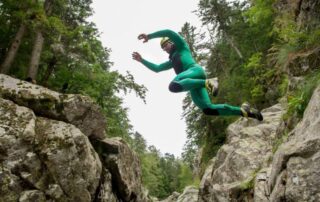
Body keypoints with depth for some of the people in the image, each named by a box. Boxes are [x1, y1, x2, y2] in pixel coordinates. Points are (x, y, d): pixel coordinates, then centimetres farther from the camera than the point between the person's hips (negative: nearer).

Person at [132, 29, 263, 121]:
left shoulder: (182, 46, 23)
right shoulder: (172, 61, 41)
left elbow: (169, 32, 9)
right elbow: (156, 68, 38)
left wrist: (149, 36, 11)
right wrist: (142, 60, 31)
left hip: (195, 70, -7)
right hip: (192, 83, 7)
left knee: (174, 85, -36)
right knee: (208, 109, -11)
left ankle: (208, 82, -35)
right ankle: (243, 111, -8)